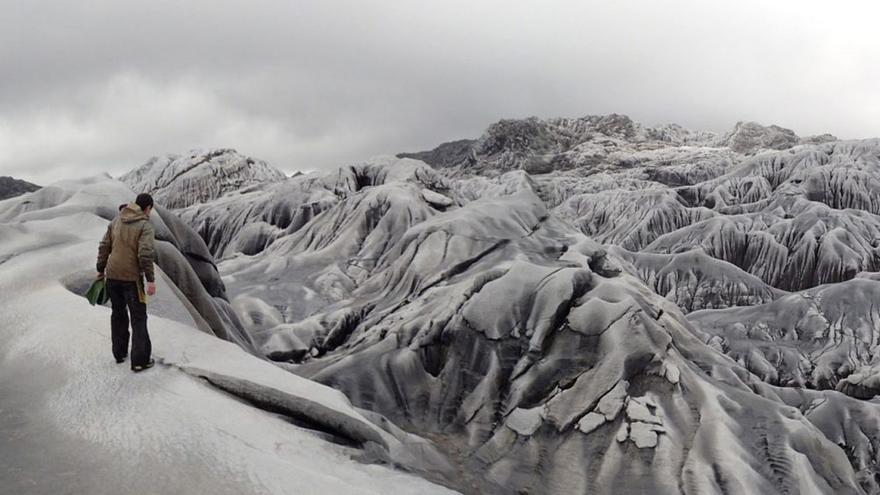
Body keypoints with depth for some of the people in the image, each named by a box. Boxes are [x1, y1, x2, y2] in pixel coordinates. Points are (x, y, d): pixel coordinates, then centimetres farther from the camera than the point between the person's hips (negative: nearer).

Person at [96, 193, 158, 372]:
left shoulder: (117, 220, 8)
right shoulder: (146, 226, -11)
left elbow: (104, 246, 9)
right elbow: (145, 254, -20)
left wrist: (101, 269, 18)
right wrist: (151, 279, -16)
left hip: (112, 275, 6)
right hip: (131, 277, -6)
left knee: (118, 314, 19)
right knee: (138, 318, 3)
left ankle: (119, 354, 28)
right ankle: (140, 360, 3)